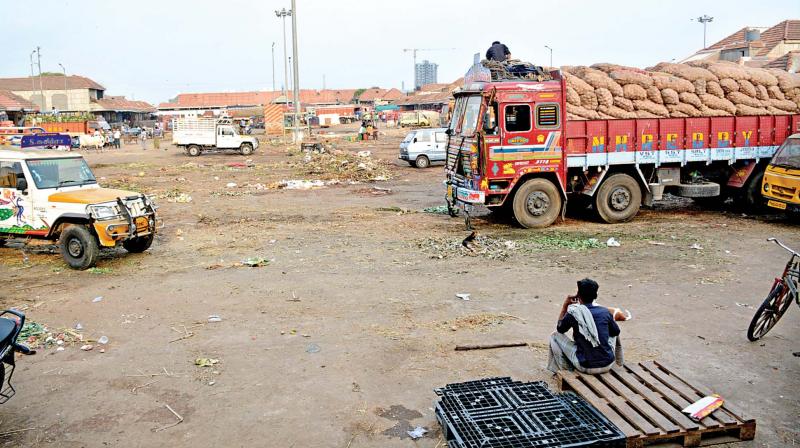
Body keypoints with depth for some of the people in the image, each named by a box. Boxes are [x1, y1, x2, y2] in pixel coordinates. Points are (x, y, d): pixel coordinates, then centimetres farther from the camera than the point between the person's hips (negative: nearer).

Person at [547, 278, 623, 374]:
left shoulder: (573, 313, -12)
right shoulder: (605, 312, -3)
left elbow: (560, 329, 8)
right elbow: (616, 332, 16)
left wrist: (565, 305, 8)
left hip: (586, 367, -4)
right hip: (608, 365, 4)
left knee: (555, 335, 12)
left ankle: (564, 370, 20)